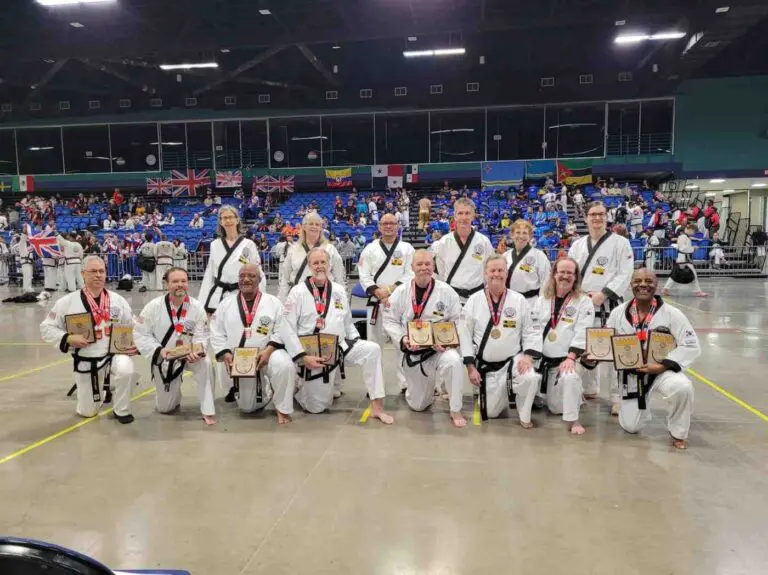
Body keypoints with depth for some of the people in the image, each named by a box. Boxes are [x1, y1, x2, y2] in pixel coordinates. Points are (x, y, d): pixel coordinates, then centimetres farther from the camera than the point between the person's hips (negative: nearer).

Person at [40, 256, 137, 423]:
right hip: (85, 361, 0)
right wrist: (68, 338, -19)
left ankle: (122, 410, -8)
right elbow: (46, 328, -1)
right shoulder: (67, 302, -7)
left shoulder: (117, 300, 0)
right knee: (87, 412, 8)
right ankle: (101, 391, 45)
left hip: (113, 355, 0)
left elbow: (132, 327, 9)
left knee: (125, 369, -36)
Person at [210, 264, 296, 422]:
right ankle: (265, 391, 45)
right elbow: (216, 332, 1)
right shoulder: (226, 304, 2)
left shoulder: (273, 302, -4)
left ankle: (282, 409, -14)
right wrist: (225, 354, -14)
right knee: (247, 407, 10)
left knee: (285, 366, -38)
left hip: (267, 354, -2)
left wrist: (269, 350, -24)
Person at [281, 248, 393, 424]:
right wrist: (303, 357, -19)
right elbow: (287, 329, -12)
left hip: (340, 347, 3)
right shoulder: (298, 292, -10)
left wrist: (358, 346, -1)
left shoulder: (339, 290, 2)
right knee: (317, 407, 1)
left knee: (372, 350, -22)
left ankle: (376, 407, -14)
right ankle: (298, 386, 36)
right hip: (314, 355, -3)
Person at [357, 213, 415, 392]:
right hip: (376, 302, 1)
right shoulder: (370, 249, 7)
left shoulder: (407, 248, 4)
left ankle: (406, 384, 11)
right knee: (374, 343, 6)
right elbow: (364, 277, 0)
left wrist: (391, 290, -15)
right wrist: (379, 293, -14)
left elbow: (410, 275, -4)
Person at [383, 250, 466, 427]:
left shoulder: (446, 291, -7)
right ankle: (425, 388, 48)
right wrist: (403, 339, -19)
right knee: (418, 405, 8)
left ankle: (455, 411, -16)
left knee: (453, 362, -38)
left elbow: (457, 321, -2)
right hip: (413, 353, 1)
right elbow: (390, 321, -2)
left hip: (440, 349, -1)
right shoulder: (400, 292, -6)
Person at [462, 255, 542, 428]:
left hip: (514, 359, -1)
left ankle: (524, 416, -3)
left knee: (530, 379, -33)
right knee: (490, 412, 4)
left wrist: (528, 355, -19)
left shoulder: (519, 300, -5)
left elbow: (532, 330, -3)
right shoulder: (474, 301, -5)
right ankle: (501, 393, 40)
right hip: (485, 364, 1)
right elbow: (465, 335, -5)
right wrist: (470, 366, -9)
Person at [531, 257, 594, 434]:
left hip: (568, 360, -4)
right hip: (545, 360, 4)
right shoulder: (542, 299, 7)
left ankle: (572, 419, -15)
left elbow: (582, 333, -13)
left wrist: (570, 358, -23)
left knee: (570, 378, -37)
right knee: (554, 407, 8)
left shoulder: (584, 302, -4)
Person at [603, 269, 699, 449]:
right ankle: (638, 406, 42)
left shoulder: (671, 313, -13)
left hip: (661, 372, -2)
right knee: (630, 427, 4)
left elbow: (691, 346, -14)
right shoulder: (618, 313, -5)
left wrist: (663, 366, -24)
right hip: (631, 375, 2)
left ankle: (678, 433, -7)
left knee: (682, 387, -36)